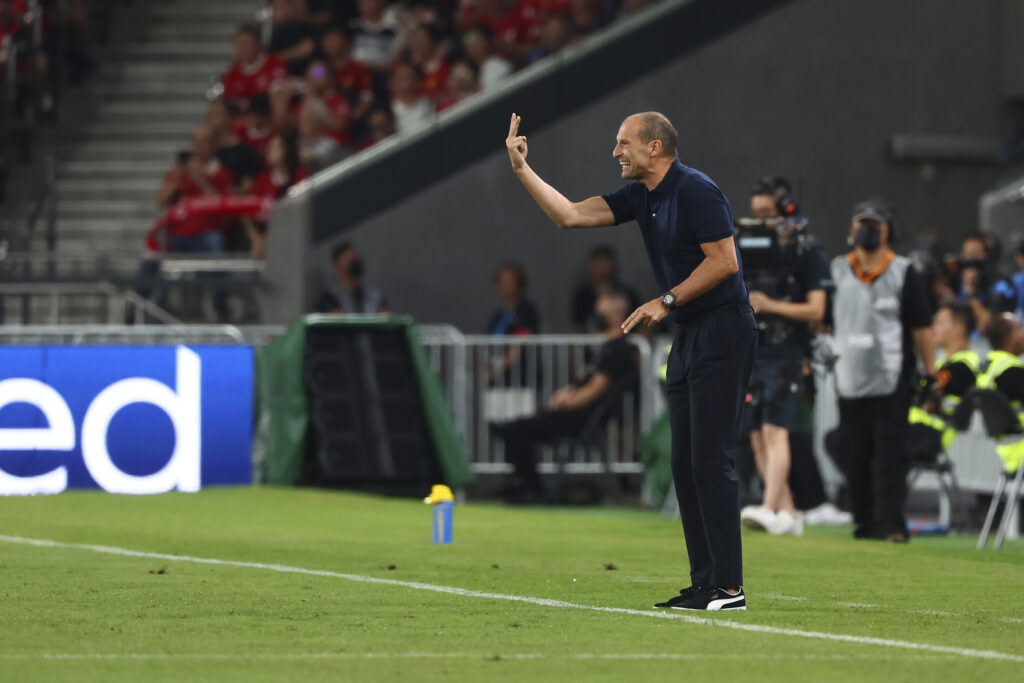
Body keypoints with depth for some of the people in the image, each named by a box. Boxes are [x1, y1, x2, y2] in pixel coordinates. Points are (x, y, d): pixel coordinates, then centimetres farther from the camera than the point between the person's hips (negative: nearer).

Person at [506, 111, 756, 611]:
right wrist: (521, 170, 5)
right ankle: (704, 583, 9)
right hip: (688, 335, 10)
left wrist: (666, 301, -16)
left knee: (710, 460, -13)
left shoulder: (695, 191, -13)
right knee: (685, 463, 7)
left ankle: (728, 587, -13)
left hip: (722, 331, -10)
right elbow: (570, 215, 11)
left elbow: (723, 261, -17)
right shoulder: (640, 197, 13)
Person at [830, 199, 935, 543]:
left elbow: (921, 327, 5)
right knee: (853, 454, 3)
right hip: (850, 380, 3)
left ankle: (890, 523, -9)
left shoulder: (904, 274, 5)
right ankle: (865, 521, 13)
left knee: (890, 452, -8)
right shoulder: (836, 272, 12)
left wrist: (931, 374, 2)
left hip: (893, 382, -3)